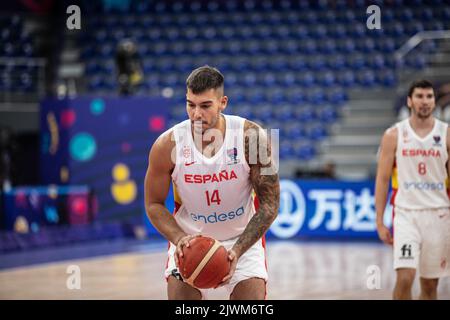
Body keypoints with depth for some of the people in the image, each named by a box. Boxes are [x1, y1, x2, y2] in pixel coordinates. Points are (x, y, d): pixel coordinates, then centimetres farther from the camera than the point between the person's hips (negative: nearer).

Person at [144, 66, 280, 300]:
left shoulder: (252, 137, -21)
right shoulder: (168, 145, -19)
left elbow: (270, 203, -14)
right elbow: (154, 204, -5)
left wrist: (237, 250, -25)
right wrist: (179, 238, -23)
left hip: (243, 238, 0)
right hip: (190, 238, 0)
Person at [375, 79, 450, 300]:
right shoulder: (394, 135, 0)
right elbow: (382, 179, 2)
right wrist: (379, 222, -3)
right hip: (406, 213, -2)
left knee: (430, 284, 8)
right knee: (405, 278, -16)